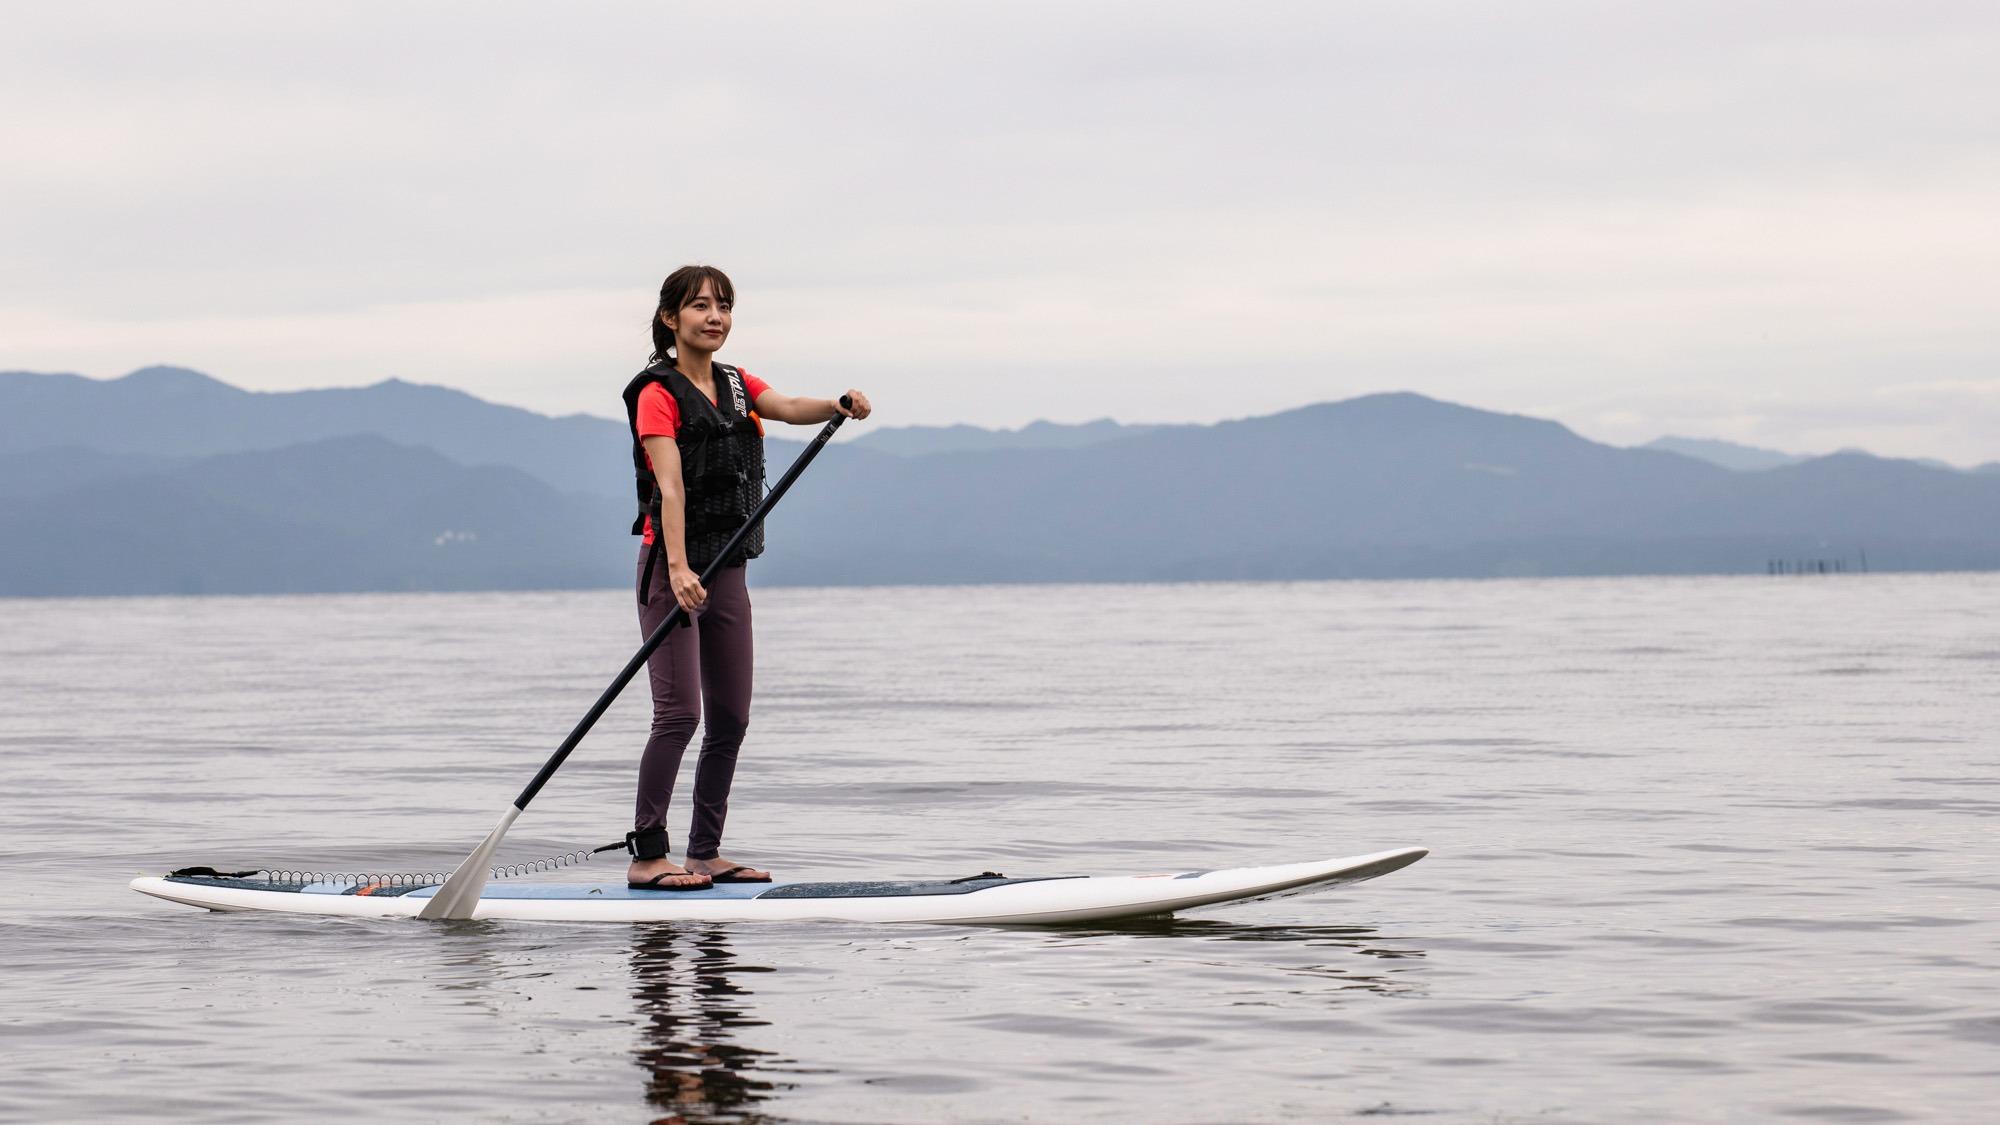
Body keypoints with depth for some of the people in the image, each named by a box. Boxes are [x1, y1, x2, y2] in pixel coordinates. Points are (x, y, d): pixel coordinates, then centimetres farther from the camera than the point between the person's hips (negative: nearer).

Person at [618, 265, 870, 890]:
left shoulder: (737, 387, 13)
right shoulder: (658, 394, -9)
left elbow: (790, 409, -7)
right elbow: (669, 486, -21)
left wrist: (840, 405, -29)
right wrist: (678, 568, -33)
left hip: (727, 570, 8)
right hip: (672, 568, -8)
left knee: (730, 719, 7)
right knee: (679, 713, -13)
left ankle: (706, 852, 14)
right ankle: (648, 856, -10)